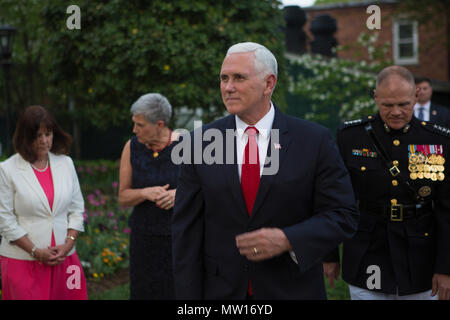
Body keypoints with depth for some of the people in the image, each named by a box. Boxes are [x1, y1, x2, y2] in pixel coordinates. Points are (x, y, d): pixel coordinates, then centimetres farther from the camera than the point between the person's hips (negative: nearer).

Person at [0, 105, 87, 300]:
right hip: (23, 260, -3)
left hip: (64, 259, 3)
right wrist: (35, 251, -11)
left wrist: (69, 243, -5)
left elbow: (77, 209, 9)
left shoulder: (66, 163, 8)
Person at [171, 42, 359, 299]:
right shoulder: (200, 143, -2)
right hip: (221, 290, 1)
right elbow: (187, 230, -2)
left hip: (292, 289, -1)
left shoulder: (315, 141, -6)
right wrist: (188, 295, -6)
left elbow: (343, 215, -5)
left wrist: (287, 240, -20)